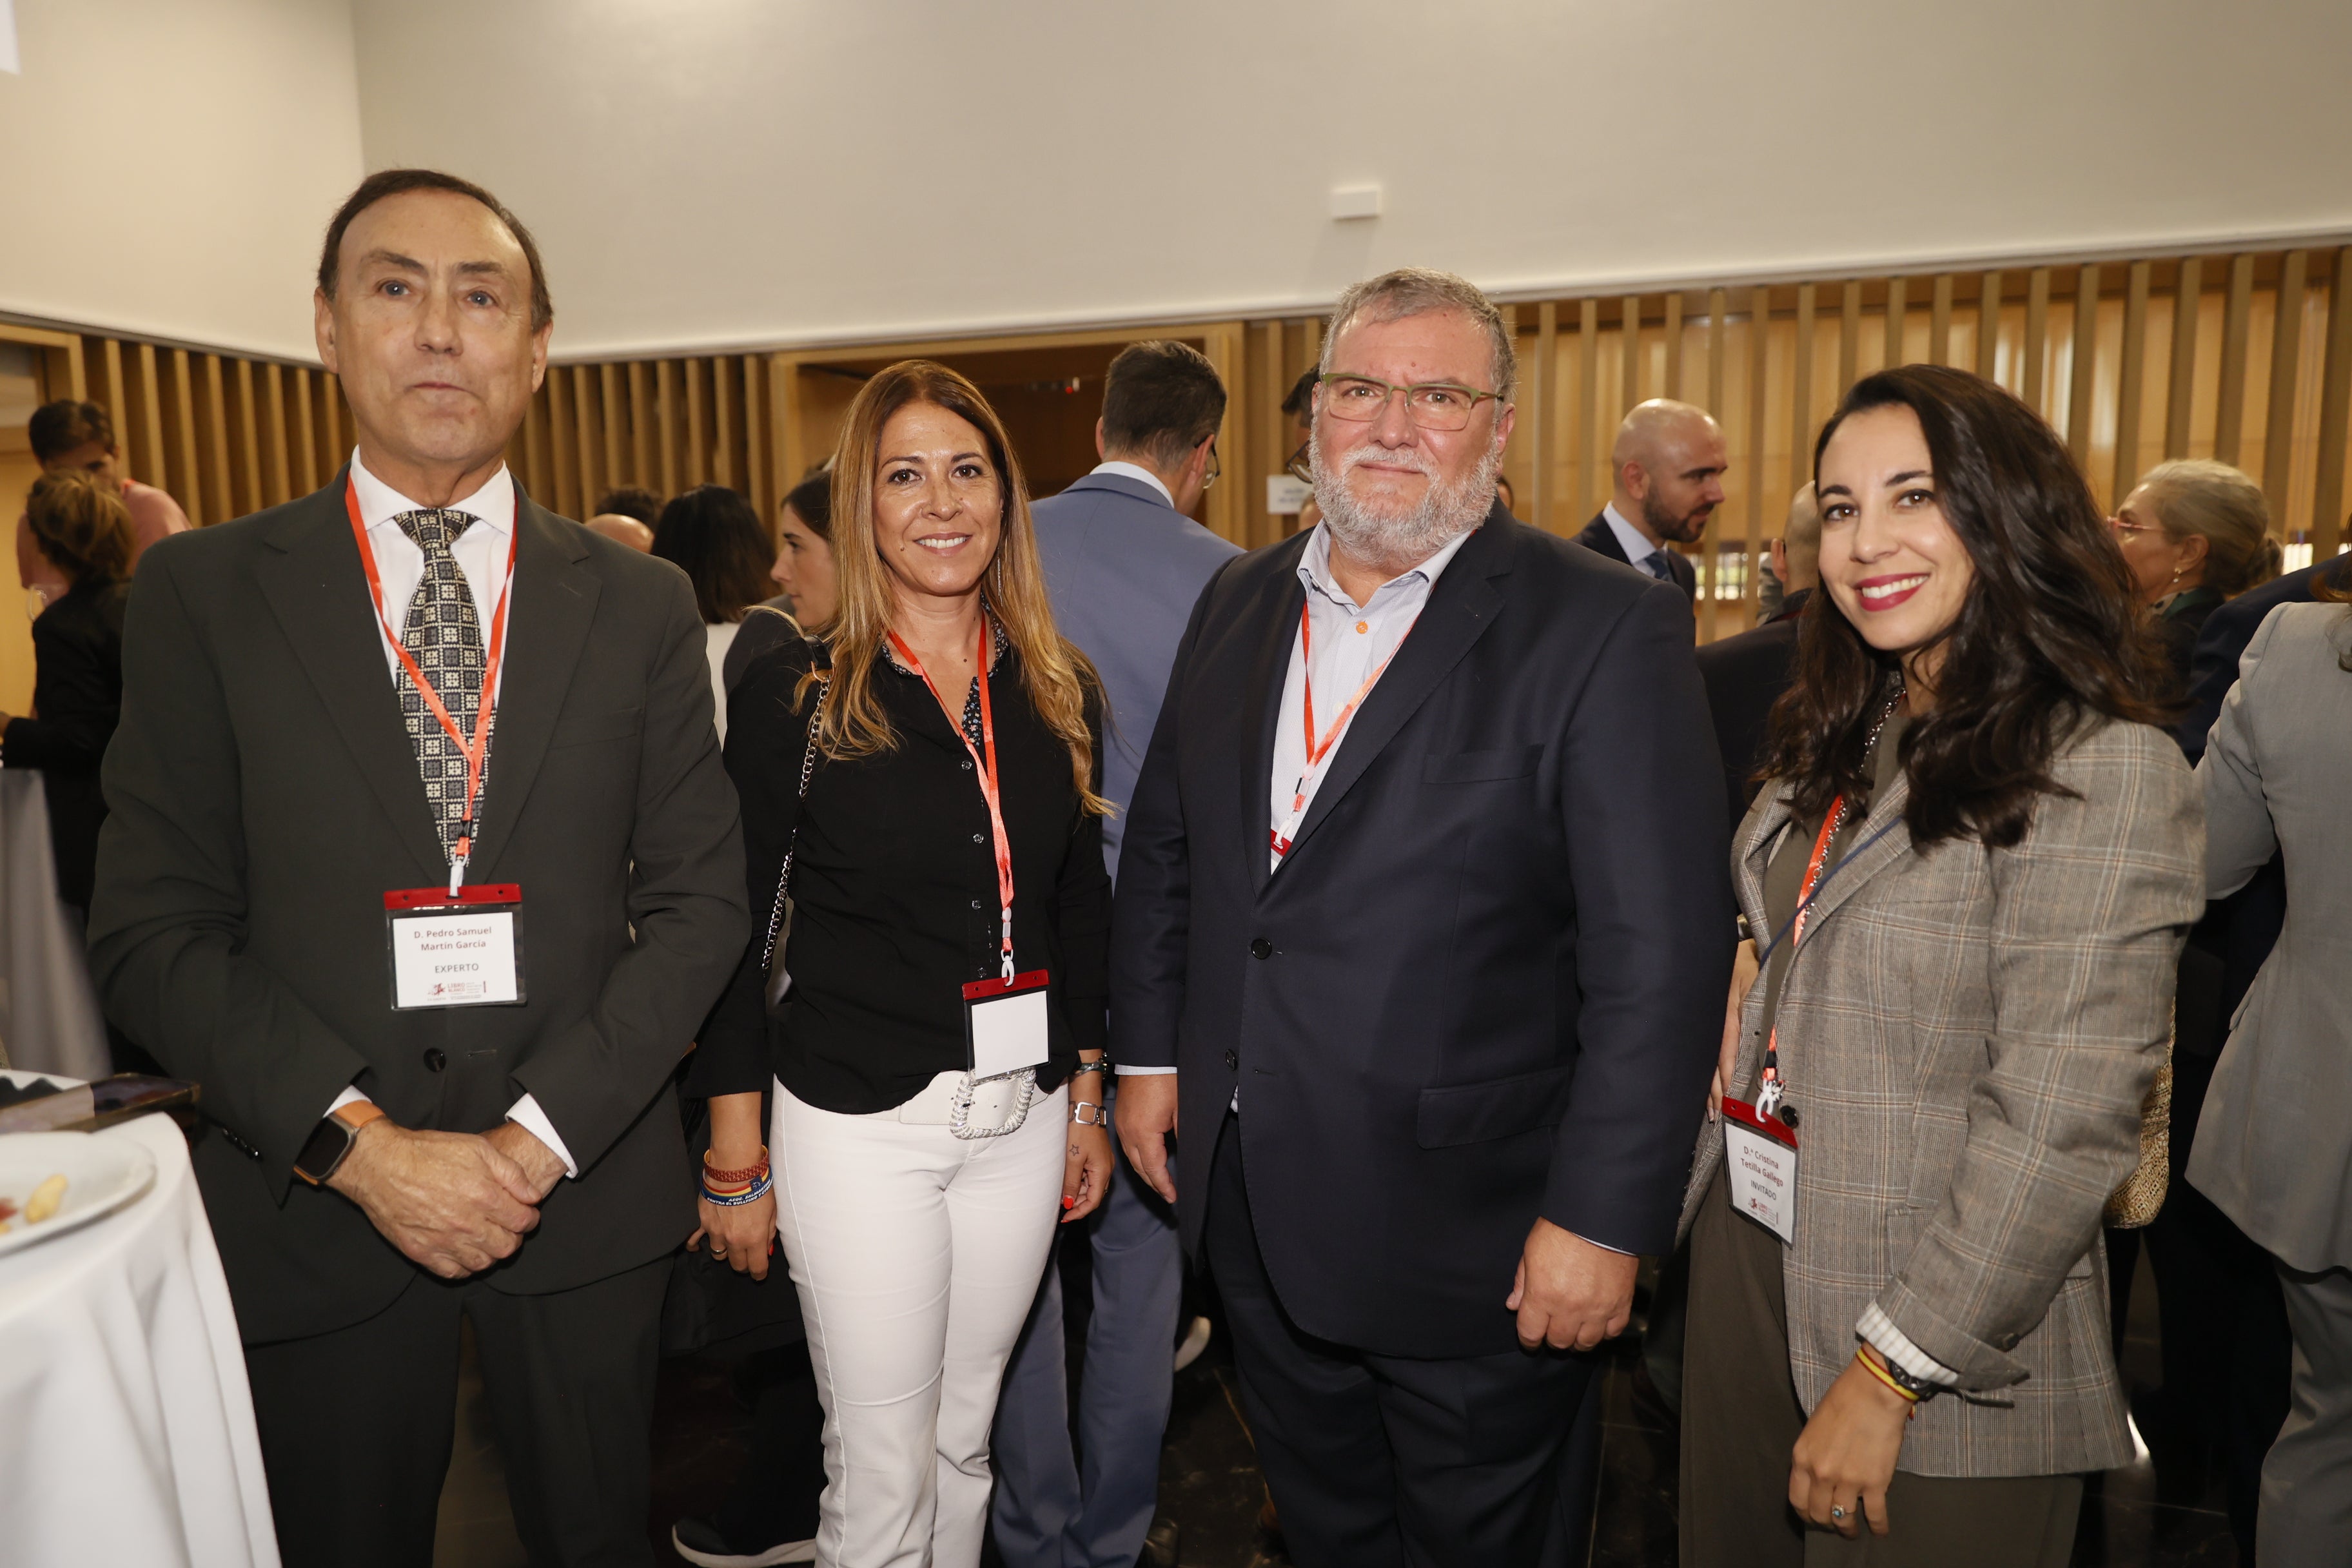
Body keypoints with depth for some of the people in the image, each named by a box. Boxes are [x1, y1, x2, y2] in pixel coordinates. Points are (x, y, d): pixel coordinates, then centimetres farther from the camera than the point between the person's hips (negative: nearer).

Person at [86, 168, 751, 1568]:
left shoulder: (642, 603, 0)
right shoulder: (204, 594, -2)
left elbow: (700, 899, -3)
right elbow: (155, 931, -4)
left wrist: (542, 1134, -12)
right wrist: (358, 1144, -15)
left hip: (585, 1190, 1)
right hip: (317, 1202, 0)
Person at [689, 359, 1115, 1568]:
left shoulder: (1058, 693, 4)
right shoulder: (793, 695, -9)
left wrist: (1086, 1101, 12)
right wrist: (736, 1161, -4)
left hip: (1023, 1116, 4)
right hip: (861, 1122, -4)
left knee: (963, 1439, 19)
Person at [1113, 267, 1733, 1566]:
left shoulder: (1605, 631, -15)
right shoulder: (1239, 603, 4)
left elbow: (1660, 956, -17)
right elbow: (1163, 843, 12)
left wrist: (1603, 1217, -18)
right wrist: (1148, 1051, 10)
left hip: (1469, 1238, -5)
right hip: (1250, 1206, 5)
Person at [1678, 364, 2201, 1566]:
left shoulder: (2104, 769, -18)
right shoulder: (1846, 741, 6)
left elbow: (2061, 1124, -21)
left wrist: (1889, 1374, -20)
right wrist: (1748, 969, 0)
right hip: (1748, 1247, 7)